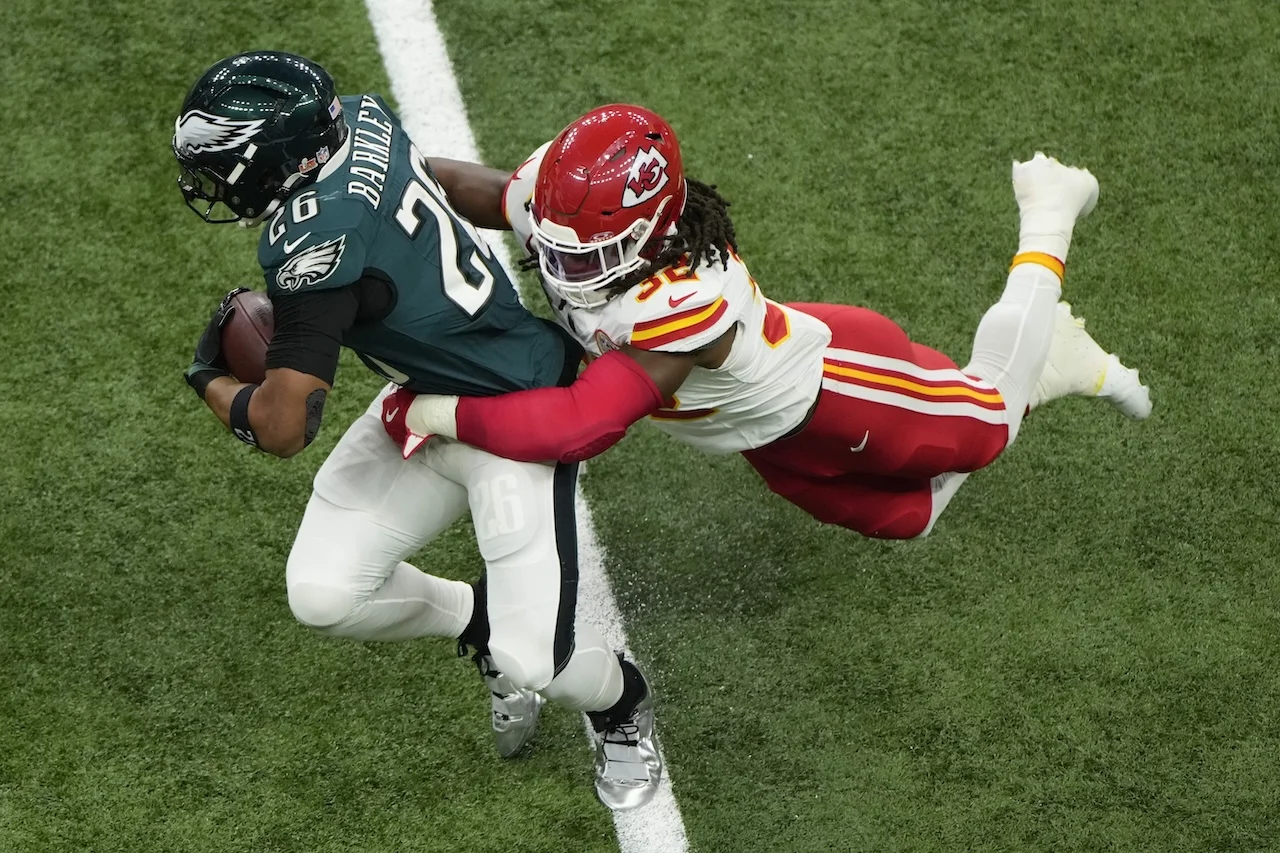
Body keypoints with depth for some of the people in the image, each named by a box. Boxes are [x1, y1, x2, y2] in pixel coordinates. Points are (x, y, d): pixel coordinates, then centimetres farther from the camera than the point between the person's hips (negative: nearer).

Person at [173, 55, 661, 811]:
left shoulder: (318, 240, -33)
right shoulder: (358, 119, -11)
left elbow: (284, 429, -28)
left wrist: (210, 380, -7)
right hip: (427, 406, 9)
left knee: (533, 662, -9)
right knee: (325, 594, 0)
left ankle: (622, 704, 25)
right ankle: (480, 624, 25)